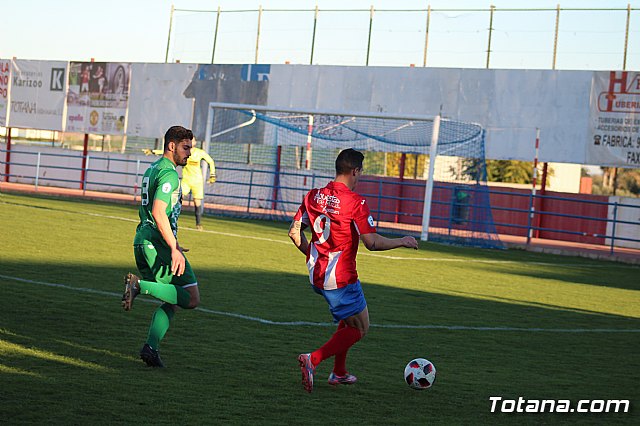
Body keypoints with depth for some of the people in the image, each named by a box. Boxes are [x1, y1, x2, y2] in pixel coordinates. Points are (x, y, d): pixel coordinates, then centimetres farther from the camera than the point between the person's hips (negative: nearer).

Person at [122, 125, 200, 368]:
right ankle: (140, 285, -16)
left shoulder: (152, 170, 19)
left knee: (171, 302, 15)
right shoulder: (169, 174, -12)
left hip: (142, 243, 10)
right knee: (191, 299, -8)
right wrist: (174, 249, -24)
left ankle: (150, 347, 2)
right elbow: (158, 213, -23)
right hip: (158, 245, -10)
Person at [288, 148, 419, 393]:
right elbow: (372, 242, -19)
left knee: (350, 319, 28)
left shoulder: (314, 196, 4)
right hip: (341, 278, -8)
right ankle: (313, 359, -12)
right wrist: (402, 242, -3)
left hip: (316, 275, 8)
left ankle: (339, 373, 28)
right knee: (360, 329, 6)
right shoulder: (356, 202, -17)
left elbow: (295, 232, 9)